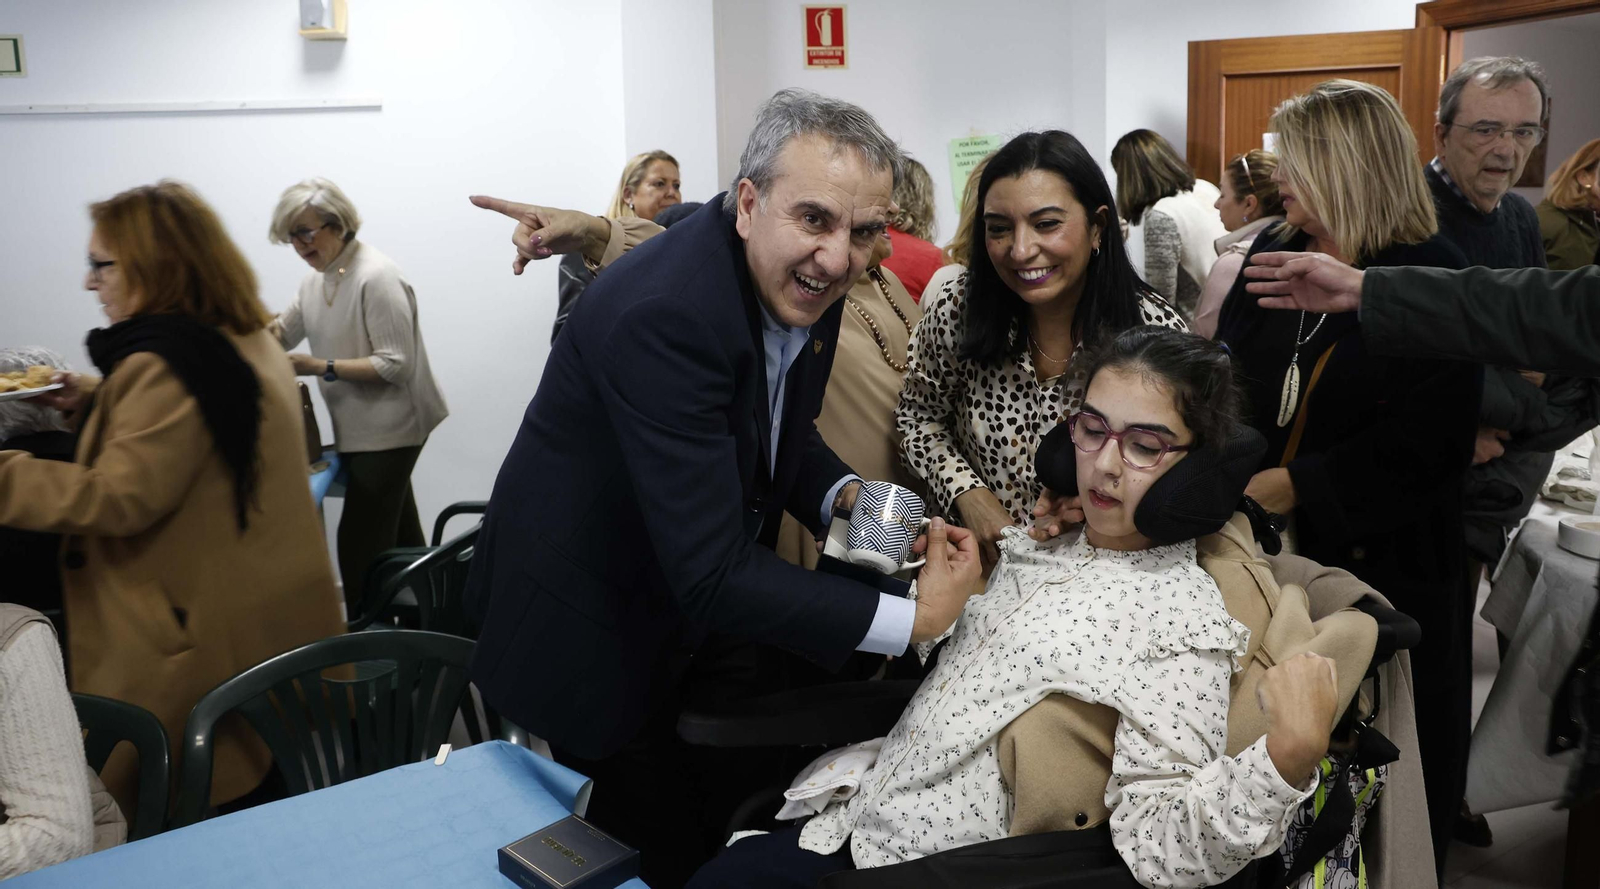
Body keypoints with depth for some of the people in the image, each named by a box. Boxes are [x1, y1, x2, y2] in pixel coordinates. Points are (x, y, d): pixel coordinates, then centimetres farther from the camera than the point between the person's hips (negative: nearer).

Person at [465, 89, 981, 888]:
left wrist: (843, 494, -11)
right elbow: (713, 575, -35)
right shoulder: (662, 313, -35)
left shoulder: (806, 281, -9)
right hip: (592, 632, -7)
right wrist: (912, 619, -31)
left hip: (706, 608, 7)